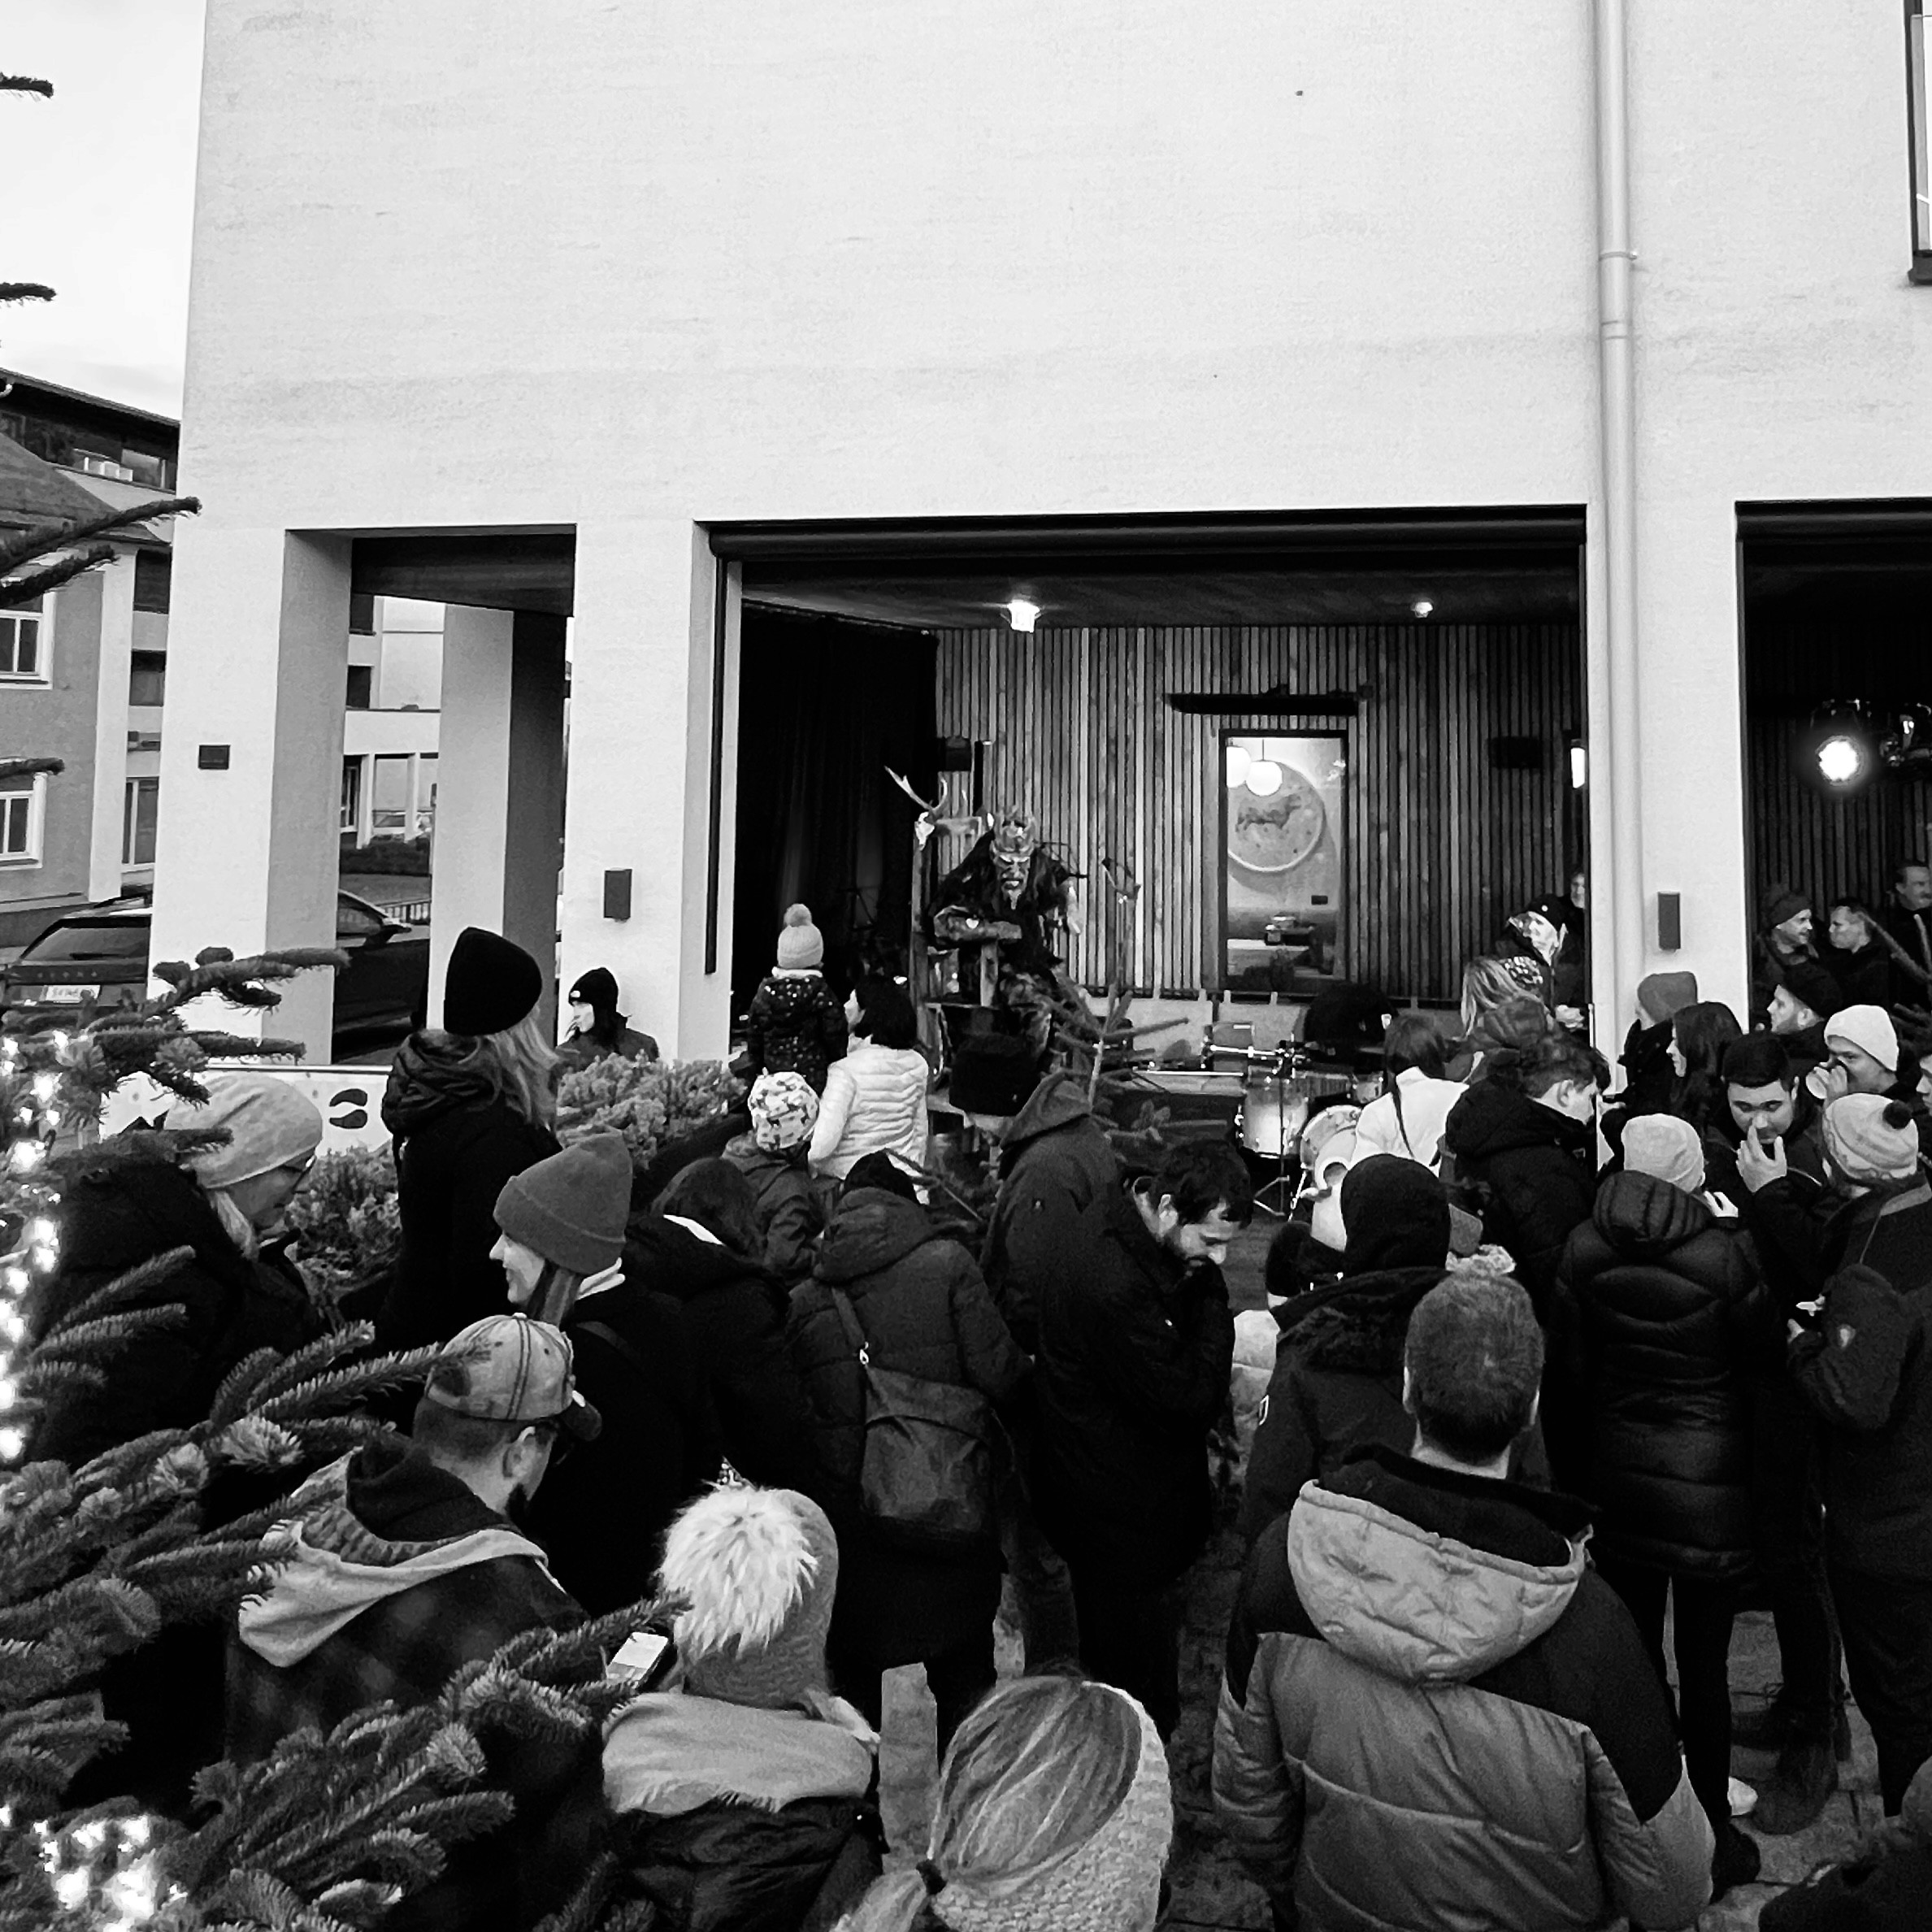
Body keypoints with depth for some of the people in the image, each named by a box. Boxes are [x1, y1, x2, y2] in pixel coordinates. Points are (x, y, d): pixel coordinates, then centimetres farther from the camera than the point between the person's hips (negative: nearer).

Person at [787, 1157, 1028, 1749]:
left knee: (853, 1681, 21)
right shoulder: (945, 1263, -11)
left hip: (847, 1517, 2)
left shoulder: (805, 1299, -3)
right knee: (964, 1677, 19)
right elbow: (999, 1377, -13)